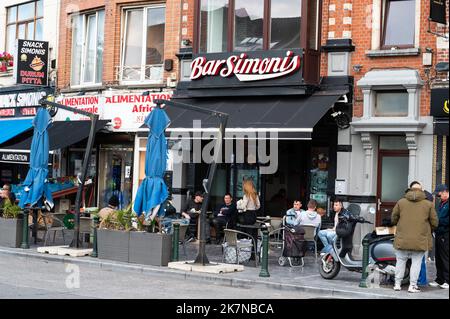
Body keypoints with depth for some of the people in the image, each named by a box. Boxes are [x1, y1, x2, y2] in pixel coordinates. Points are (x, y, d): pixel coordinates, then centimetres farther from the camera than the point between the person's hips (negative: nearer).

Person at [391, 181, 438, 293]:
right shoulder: (428, 204, -1)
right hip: (420, 241, -1)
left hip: (403, 239, 1)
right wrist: (428, 230, 22)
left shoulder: (401, 202, 2)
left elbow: (393, 219, 8)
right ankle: (412, 286, 8)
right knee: (416, 263, 7)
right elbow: (434, 223, 3)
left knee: (401, 261, 13)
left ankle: (397, 284, 18)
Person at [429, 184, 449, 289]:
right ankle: (439, 279, 19)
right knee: (438, 258, 12)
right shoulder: (442, 203, 17)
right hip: (439, 234, 9)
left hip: (445, 236, -9)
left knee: (445, 258, -4)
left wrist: (438, 221, -14)